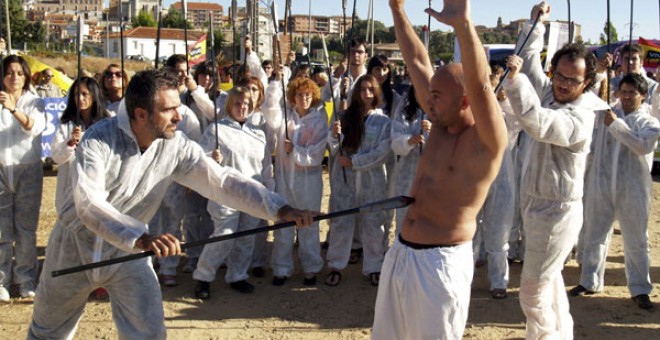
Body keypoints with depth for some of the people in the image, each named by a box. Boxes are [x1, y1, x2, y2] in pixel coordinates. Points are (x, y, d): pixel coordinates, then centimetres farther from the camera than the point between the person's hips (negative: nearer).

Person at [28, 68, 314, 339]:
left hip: (129, 252, 2)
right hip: (79, 245, -2)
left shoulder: (177, 146, -16)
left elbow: (222, 180, -20)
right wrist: (140, 238, -55)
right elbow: (89, 203, -40)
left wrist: (280, 209, -33)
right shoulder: (99, 139, -27)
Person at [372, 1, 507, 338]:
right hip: (400, 253, 8)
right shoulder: (440, 124, 6)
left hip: (440, 261, -8)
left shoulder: (486, 140, -15)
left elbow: (480, 85, -33)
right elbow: (418, 62, 10)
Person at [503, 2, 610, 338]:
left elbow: (535, 122, -40)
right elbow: (530, 60, 19)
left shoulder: (580, 117, -22)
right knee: (550, 279, 23)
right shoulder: (549, 93, 4)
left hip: (557, 212, -10)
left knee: (532, 292, -7)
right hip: (537, 205, 10)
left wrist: (514, 78, -43)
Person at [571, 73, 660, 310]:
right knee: (594, 235, 11)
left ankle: (640, 289, 13)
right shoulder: (605, 114, 9)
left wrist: (616, 124, -18)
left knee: (636, 241, 3)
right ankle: (590, 282, 25)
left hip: (632, 190, -2)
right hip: (600, 184, 2)